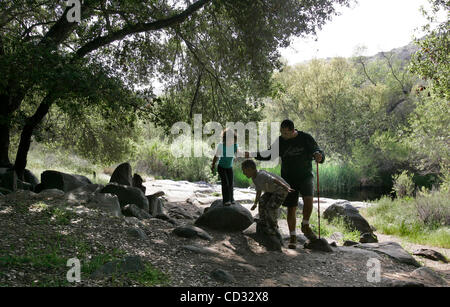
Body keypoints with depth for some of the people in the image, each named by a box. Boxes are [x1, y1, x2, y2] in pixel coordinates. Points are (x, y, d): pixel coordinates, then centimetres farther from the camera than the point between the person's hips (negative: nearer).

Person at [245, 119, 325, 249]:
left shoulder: (306, 138, -8)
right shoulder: (280, 141, -1)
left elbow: (318, 151, -11)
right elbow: (269, 155, 11)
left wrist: (319, 156, -35)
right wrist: (252, 155, 2)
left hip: (305, 176, -1)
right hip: (289, 179, 2)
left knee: (308, 199, -24)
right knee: (291, 208, 0)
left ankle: (305, 226, 0)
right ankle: (293, 237, 12)